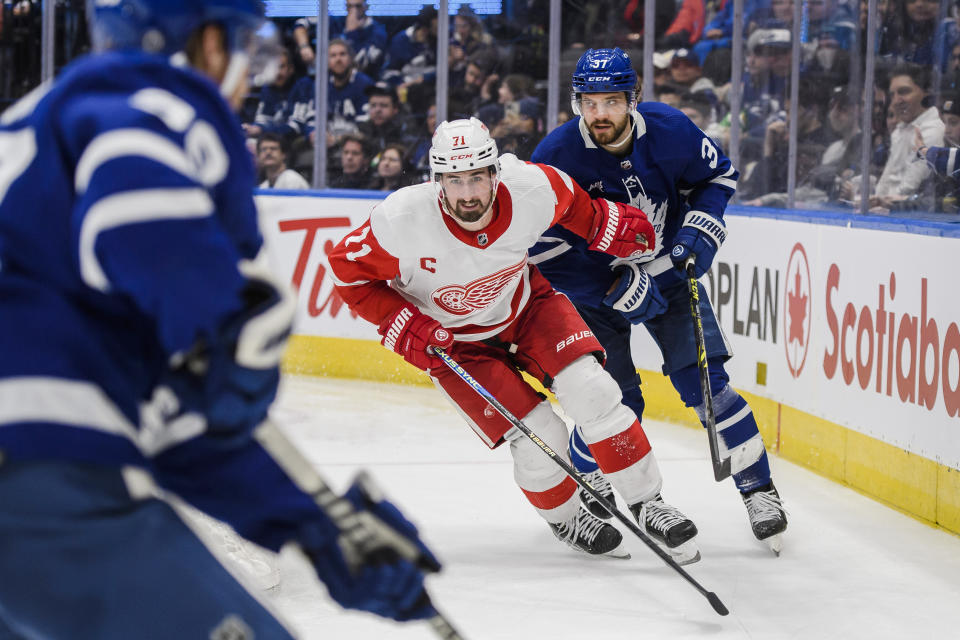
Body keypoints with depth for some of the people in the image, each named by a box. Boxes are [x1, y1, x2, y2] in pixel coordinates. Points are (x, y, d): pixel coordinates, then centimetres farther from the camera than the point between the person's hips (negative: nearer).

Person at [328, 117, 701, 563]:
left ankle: (647, 502, 2)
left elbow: (574, 206, -3)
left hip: (525, 303, 2)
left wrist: (615, 229, 6)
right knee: (539, 437, -12)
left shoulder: (532, 189, -28)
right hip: (452, 337, -2)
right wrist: (406, 327, -24)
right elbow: (348, 269, -17)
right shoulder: (403, 221, -33)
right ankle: (564, 518, 19)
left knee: (591, 390, -15)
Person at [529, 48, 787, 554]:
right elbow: (547, 250, -21)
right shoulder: (556, 156, -24)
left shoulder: (669, 129, -17)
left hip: (666, 271, 2)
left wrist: (699, 230, -13)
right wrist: (618, 289, -23)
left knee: (703, 382, -9)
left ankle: (759, 489, 4)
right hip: (594, 285, -1)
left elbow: (716, 174, 3)